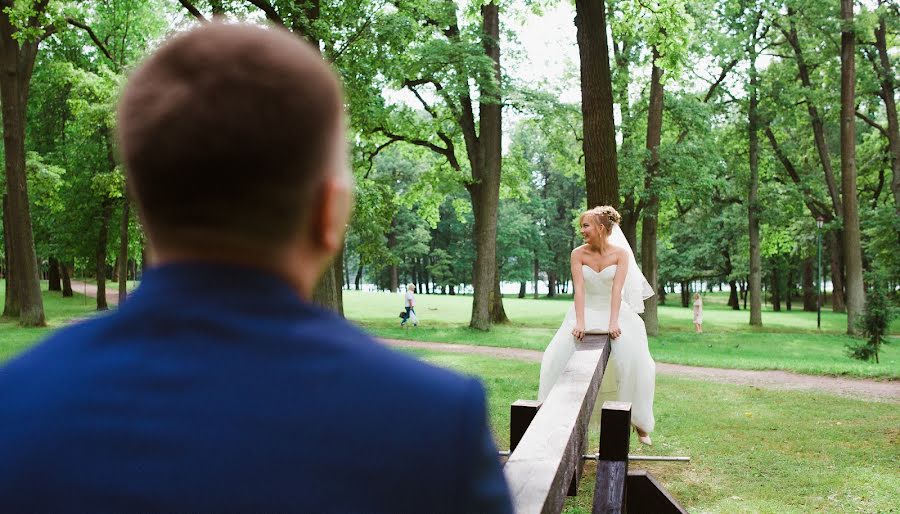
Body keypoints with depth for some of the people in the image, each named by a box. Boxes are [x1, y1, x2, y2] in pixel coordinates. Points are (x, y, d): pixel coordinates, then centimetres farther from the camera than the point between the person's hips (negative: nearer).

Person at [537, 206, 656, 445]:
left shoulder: (620, 253, -8)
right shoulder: (578, 254, -5)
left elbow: (617, 289, -16)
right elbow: (579, 289, -13)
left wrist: (613, 322, -27)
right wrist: (580, 323, -25)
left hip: (615, 310, -1)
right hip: (587, 311, 1)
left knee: (634, 360, -19)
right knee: (556, 357, -17)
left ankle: (639, 421, -3)